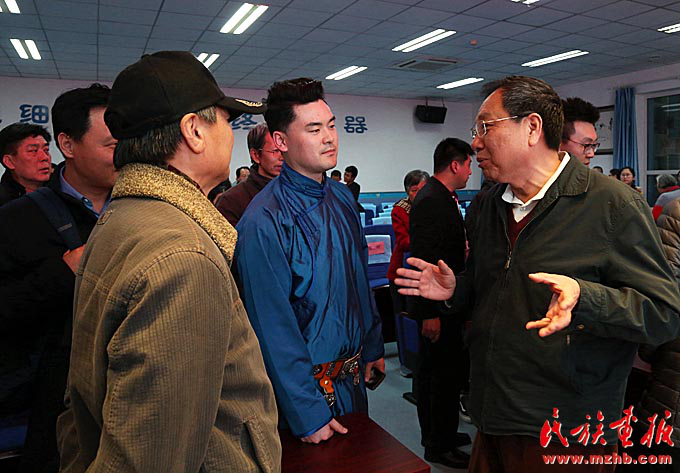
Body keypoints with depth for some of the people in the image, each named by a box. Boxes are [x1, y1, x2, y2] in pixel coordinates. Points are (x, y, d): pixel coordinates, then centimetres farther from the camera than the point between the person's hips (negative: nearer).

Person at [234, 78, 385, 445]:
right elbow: (274, 328, -23)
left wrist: (372, 346, 13)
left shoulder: (342, 198, 1)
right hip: (308, 384, -7)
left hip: (353, 375, 7)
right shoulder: (264, 222, -24)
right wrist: (307, 413, -18)